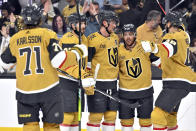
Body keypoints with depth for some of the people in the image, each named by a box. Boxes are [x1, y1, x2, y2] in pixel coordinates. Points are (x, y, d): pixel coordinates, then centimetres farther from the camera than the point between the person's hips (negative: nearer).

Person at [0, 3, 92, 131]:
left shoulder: (15, 39, 4)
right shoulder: (47, 34, -6)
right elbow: (59, 61, -15)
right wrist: (78, 52, -1)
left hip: (25, 92, 2)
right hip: (48, 90, -2)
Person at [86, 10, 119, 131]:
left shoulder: (114, 38, 14)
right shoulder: (93, 39, -12)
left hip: (112, 83, 7)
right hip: (98, 83, -7)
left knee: (111, 115, 9)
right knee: (96, 115, -6)